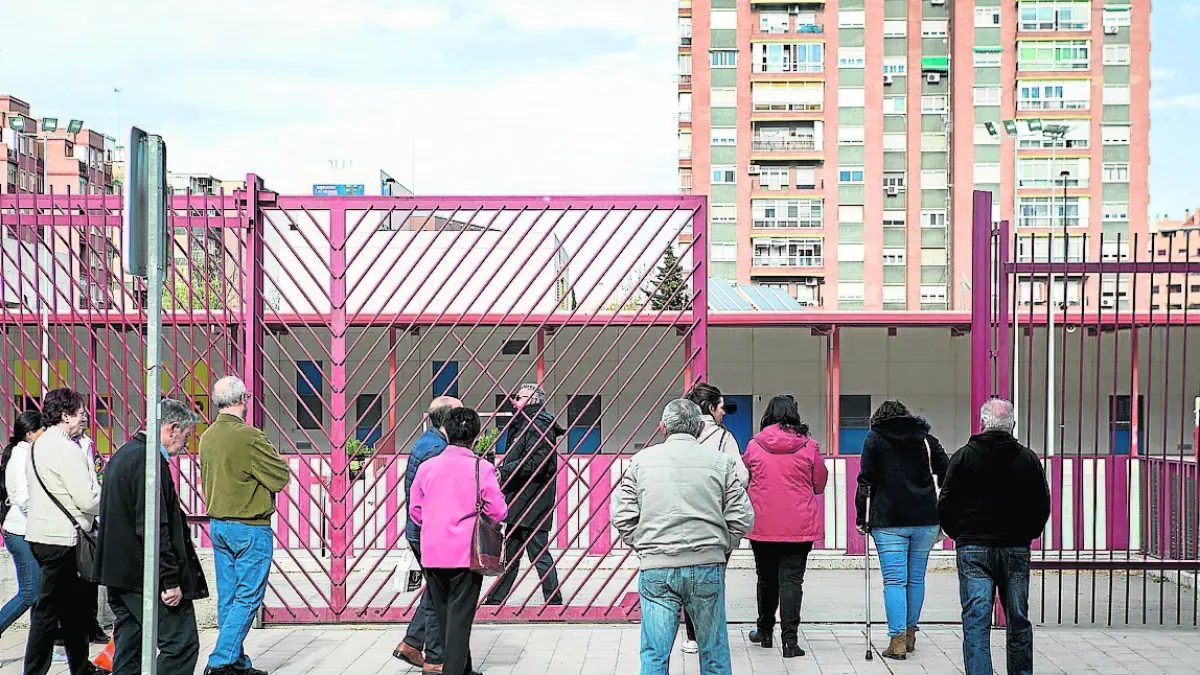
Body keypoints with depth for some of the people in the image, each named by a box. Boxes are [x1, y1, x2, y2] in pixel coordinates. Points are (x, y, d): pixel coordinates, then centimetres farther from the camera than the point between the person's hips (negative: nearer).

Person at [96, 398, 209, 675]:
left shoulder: (123, 455, 16)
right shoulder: (149, 460, -17)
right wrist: (171, 580, -20)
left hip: (119, 573, 11)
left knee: (128, 650, 13)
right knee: (182, 644, -7)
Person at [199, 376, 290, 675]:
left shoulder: (207, 437, 5)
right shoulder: (249, 437, -19)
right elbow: (281, 476, -12)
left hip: (217, 524, 8)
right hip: (250, 528, -8)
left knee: (227, 597, 11)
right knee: (248, 598, -1)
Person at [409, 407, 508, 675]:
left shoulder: (427, 467, 0)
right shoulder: (482, 469, -9)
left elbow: (415, 511, 6)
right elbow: (499, 513, -7)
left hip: (432, 553, 3)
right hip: (466, 553, -3)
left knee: (444, 615, 17)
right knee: (460, 617, 1)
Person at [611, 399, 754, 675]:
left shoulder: (642, 460, 3)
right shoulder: (720, 461, 2)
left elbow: (622, 516, 1)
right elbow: (742, 518, 0)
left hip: (656, 569, 0)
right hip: (708, 566, 0)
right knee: (714, 651, 13)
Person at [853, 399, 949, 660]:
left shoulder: (875, 438, 5)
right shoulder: (925, 438, 12)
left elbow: (865, 479, -2)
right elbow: (946, 474, 8)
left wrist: (861, 517, 2)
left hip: (889, 521, -3)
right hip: (925, 520, 3)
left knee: (894, 581, -4)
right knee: (916, 579, 13)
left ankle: (897, 640, -10)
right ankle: (910, 634, 23)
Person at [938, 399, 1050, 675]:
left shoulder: (964, 457, -2)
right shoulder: (1029, 459, 5)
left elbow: (946, 505, -2)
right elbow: (1042, 507, 9)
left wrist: (959, 535, 13)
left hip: (974, 548, -2)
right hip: (1017, 549, 2)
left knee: (976, 620, -3)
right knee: (1018, 621, 13)